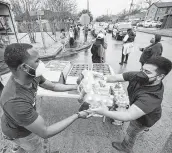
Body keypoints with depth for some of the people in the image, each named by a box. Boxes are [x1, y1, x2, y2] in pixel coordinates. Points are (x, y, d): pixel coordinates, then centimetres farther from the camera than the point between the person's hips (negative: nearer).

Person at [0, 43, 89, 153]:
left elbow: (53, 86, -7)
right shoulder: (15, 101, -46)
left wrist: (76, 87, -10)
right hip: (18, 132, -5)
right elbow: (45, 133, -36)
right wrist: (77, 115, -33)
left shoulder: (32, 76, -24)